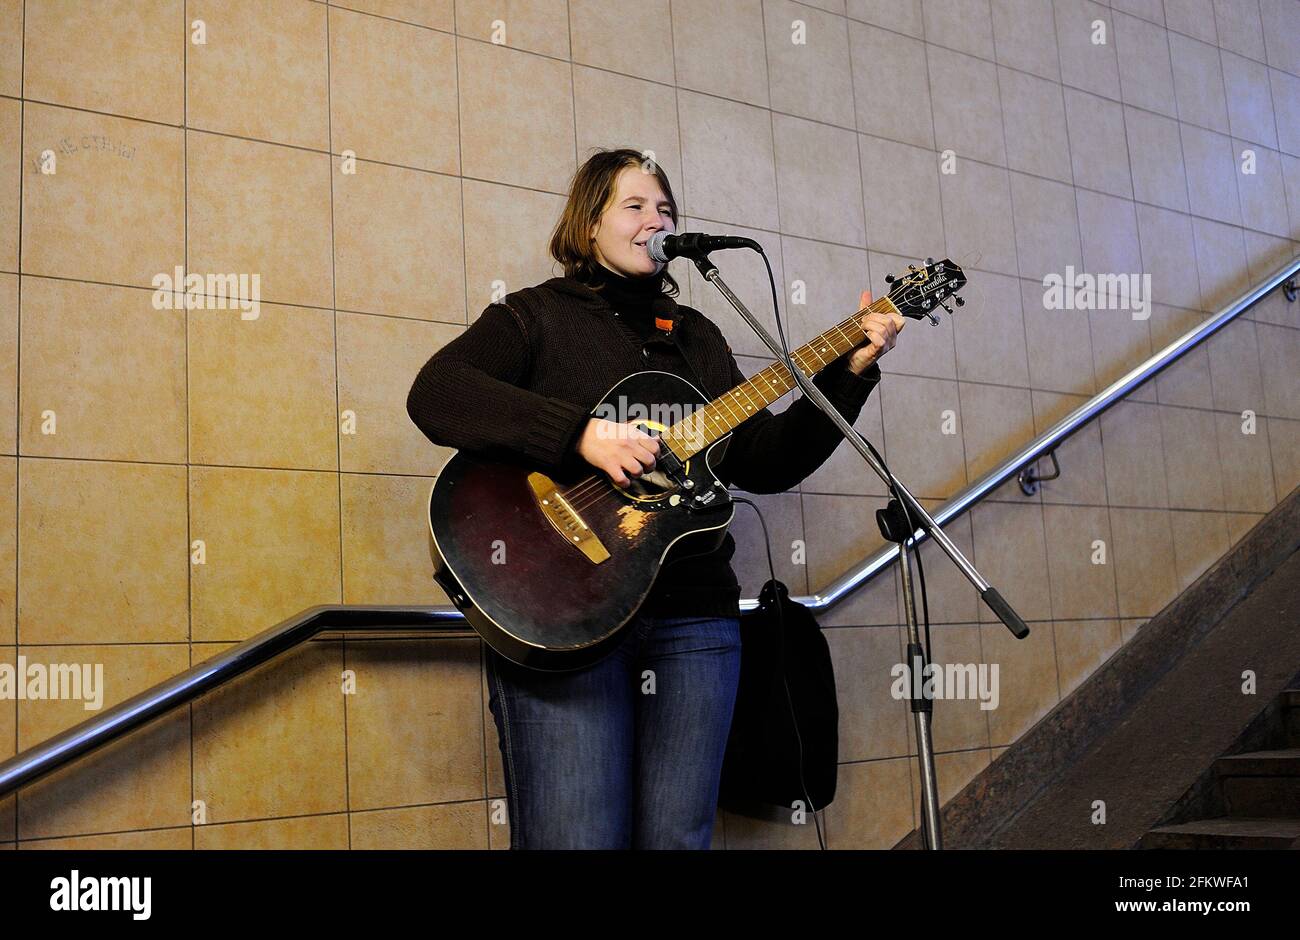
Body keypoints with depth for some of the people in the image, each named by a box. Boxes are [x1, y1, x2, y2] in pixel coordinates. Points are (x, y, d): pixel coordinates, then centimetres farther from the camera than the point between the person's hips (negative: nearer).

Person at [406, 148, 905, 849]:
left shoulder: (698, 337, 22)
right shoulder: (535, 315, 6)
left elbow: (763, 463, 15)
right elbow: (435, 394, -13)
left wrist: (849, 372, 5)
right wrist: (580, 433, -23)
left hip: (691, 613, 5)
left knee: (678, 838, 5)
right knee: (576, 838, -10)